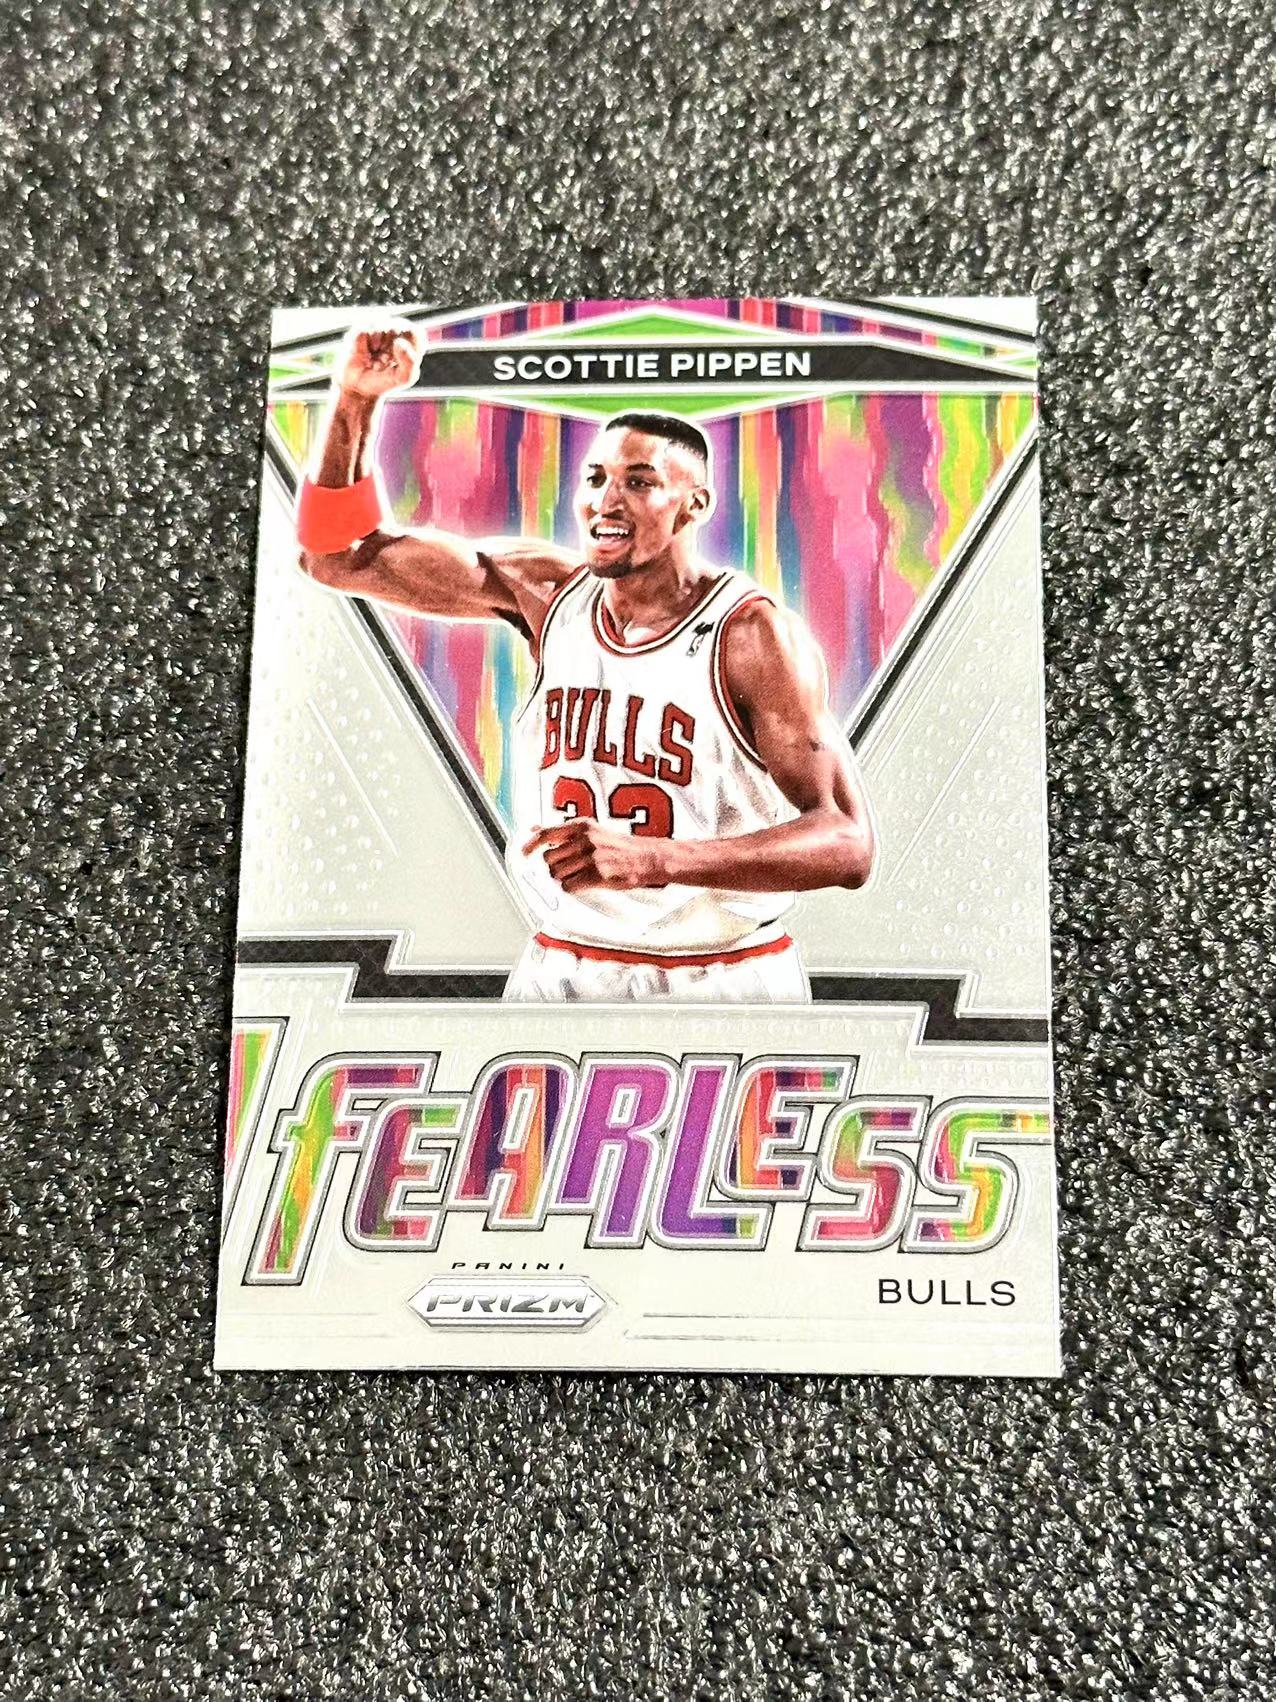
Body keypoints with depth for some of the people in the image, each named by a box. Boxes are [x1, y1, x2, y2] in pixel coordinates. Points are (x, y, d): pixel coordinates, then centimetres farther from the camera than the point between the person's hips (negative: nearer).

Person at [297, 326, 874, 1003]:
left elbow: (848, 846, -22)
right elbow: (340, 557, 4)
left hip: (721, 980, -3)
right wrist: (356, 401, -11)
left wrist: (650, 858, -34)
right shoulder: (544, 590, 0)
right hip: (559, 971, 4)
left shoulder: (753, 633, -14)